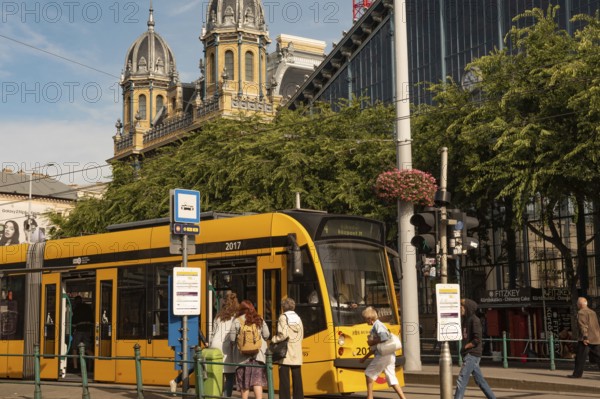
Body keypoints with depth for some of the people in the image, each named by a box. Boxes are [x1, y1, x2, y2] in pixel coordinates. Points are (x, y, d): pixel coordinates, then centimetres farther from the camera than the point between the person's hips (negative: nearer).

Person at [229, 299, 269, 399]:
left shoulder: (237, 321, -2)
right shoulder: (259, 320, 4)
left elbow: (232, 338, -3)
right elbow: (266, 335, 4)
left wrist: (236, 343, 18)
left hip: (243, 354, -1)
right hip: (258, 353, 1)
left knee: (244, 380, 9)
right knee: (257, 379, -1)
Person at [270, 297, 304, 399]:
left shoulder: (283, 317, -6)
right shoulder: (298, 318, 14)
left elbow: (283, 334, -17)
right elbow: (301, 336, 13)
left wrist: (274, 340, -2)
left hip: (285, 353, -6)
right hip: (297, 354, 6)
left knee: (284, 379, -3)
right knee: (297, 379, 9)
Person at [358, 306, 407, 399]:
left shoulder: (377, 325, -8)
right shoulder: (375, 326, 21)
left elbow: (384, 338, -24)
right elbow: (374, 348, 25)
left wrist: (372, 342, -11)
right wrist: (365, 358, 28)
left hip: (383, 355, -9)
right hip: (390, 355, 9)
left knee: (369, 373, 4)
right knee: (391, 378, 7)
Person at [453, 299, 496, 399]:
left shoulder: (475, 320, -12)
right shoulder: (465, 320, 13)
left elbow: (477, 340, -19)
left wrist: (465, 347, -10)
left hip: (472, 354, -9)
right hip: (468, 354, 9)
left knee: (461, 380, -12)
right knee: (479, 380, 15)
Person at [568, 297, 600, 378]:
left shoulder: (581, 312, -7)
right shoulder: (593, 312, 19)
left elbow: (583, 326, -18)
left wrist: (585, 337, -21)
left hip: (586, 339, -8)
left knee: (580, 358, 0)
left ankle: (577, 374, 4)